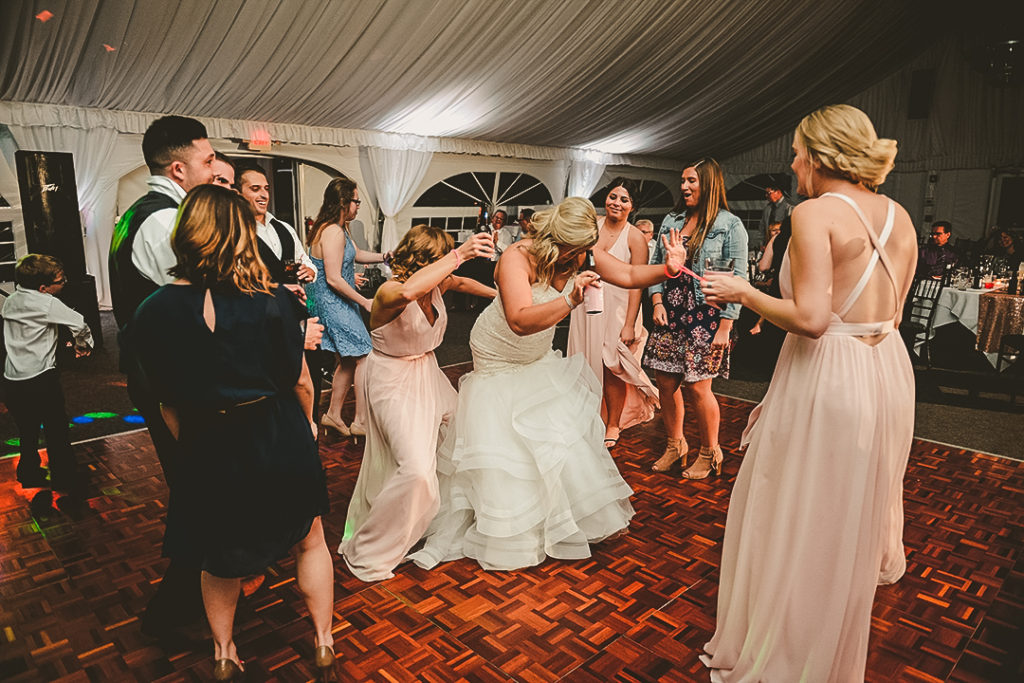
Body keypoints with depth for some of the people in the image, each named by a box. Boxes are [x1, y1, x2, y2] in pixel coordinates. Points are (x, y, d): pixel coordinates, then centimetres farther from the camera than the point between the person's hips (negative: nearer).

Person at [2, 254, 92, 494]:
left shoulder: (9, 301, 6)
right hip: (41, 380, -7)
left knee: (27, 431, 22)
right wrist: (84, 345, 0)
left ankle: (29, 475, 37)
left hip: (12, 380, 7)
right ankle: (66, 483, 14)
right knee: (57, 433, 6)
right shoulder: (47, 303, -16)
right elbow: (80, 325, -19)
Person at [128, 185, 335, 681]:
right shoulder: (271, 302, -19)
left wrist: (190, 447, 12)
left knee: (220, 561, 26)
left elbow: (168, 406, -5)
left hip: (211, 453, 2)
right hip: (281, 445, -1)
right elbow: (299, 381, -9)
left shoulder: (152, 315, -14)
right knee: (310, 542, 23)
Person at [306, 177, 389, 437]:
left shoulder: (340, 228, 14)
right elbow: (333, 279, -22)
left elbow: (356, 253, 31)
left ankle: (333, 414, 25)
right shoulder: (333, 232, -19)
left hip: (339, 303, 11)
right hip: (333, 303, -11)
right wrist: (365, 302, -16)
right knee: (364, 356, -7)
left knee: (348, 359, 15)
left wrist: (384, 257, 20)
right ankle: (361, 421, -1)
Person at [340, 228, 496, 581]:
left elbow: (461, 282, 20)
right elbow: (408, 291, -53)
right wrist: (459, 254, -53)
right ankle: (365, 553, 2)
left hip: (426, 373, 9)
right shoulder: (389, 292, -27)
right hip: (393, 381, -8)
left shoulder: (435, 284, -4)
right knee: (416, 470, -17)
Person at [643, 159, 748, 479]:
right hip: (670, 312, 5)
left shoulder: (730, 225, -3)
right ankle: (675, 445, 27)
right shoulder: (671, 221, 12)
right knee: (665, 381, 7)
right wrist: (657, 301, -1)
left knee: (697, 386, -3)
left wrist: (725, 327, -13)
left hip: (706, 315, -5)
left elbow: (736, 279, -8)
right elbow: (656, 264, 14)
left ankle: (710, 452, 19)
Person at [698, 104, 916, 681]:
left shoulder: (816, 212, -15)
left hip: (826, 378, -8)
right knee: (853, 518, 23)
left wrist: (744, 293, -10)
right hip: (889, 372, 8)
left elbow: (810, 319, -24)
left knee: (797, 520, 7)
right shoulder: (899, 217, 7)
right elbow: (889, 311, 11)